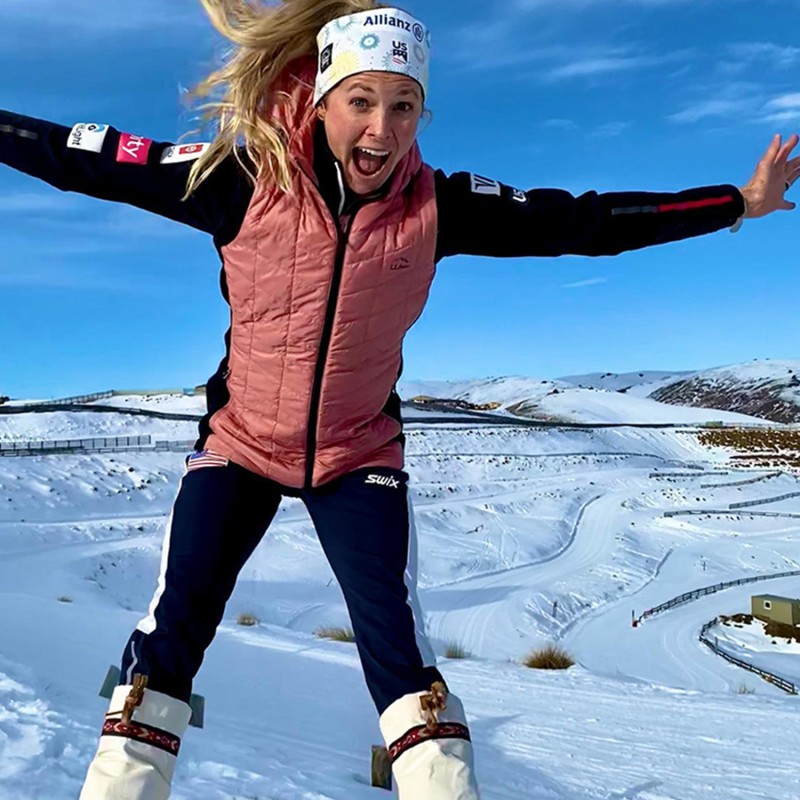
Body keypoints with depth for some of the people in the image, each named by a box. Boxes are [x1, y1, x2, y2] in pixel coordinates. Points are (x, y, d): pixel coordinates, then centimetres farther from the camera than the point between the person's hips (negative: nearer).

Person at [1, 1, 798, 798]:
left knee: (396, 643, -7)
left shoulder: (436, 206, -14)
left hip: (360, 455, 1)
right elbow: (88, 159, -11)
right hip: (240, 442, 0)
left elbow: (582, 221, -7)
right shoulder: (245, 180, -18)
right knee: (171, 630, 0)